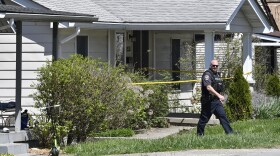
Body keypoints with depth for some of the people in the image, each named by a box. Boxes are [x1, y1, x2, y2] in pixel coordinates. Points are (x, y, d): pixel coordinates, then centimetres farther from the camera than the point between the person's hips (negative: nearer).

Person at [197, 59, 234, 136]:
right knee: (204, 118, 2)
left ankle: (230, 132, -4)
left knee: (223, 116, -1)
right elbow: (208, 87, -26)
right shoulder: (207, 74, -13)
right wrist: (219, 95, -34)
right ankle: (200, 134, 14)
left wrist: (220, 98, 24)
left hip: (217, 100, 8)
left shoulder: (217, 75, 16)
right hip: (208, 101, -8)